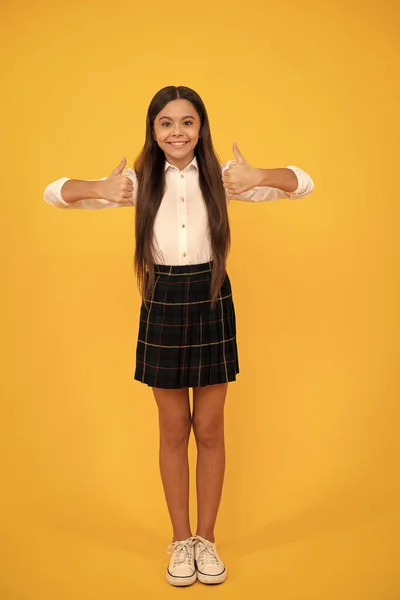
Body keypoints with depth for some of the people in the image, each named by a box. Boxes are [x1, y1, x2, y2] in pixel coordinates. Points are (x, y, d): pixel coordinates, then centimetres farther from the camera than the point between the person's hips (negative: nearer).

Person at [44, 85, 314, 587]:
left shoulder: (220, 177, -3)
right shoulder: (140, 182, -1)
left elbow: (303, 184, -6)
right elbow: (54, 194, -2)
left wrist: (258, 178, -26)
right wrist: (100, 189, -23)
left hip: (211, 304, 0)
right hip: (162, 306, 0)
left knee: (209, 430, 10)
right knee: (173, 430, 11)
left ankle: (206, 539, 30)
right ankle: (180, 540, 30)